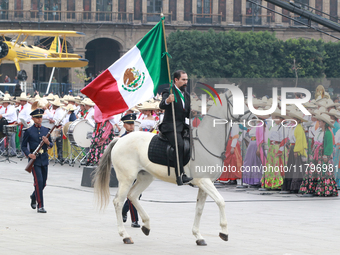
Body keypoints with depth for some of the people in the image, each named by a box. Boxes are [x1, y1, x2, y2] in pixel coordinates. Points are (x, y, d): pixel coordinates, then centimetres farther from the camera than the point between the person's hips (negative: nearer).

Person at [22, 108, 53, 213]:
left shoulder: (46, 130, 9)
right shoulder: (29, 131, -2)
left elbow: (51, 145, 14)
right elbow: (23, 146, 2)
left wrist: (48, 143, -9)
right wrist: (28, 154, -15)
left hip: (44, 158, 5)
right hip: (34, 159, -5)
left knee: (43, 183, 10)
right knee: (38, 182, -12)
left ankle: (34, 197, 39)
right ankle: (40, 206, -9)